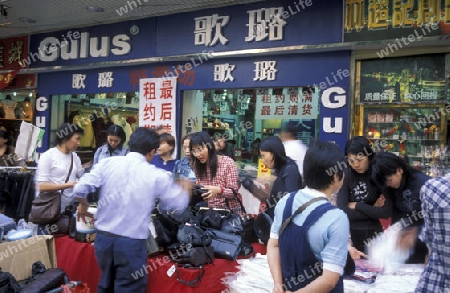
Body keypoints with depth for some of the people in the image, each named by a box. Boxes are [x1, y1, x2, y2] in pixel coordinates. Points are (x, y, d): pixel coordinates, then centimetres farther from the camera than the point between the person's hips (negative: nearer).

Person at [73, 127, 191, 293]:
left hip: (103, 238, 4)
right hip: (131, 243, -4)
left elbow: (80, 189, -7)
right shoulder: (157, 176, -8)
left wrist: (83, 205, 15)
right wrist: (185, 190, 25)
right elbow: (178, 205, 3)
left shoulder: (108, 163, -4)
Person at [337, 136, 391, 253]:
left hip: (373, 236, 0)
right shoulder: (346, 175, -8)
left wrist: (356, 206, -12)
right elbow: (342, 211, -16)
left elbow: (386, 212, -17)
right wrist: (372, 210, -14)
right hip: (350, 235, 0)